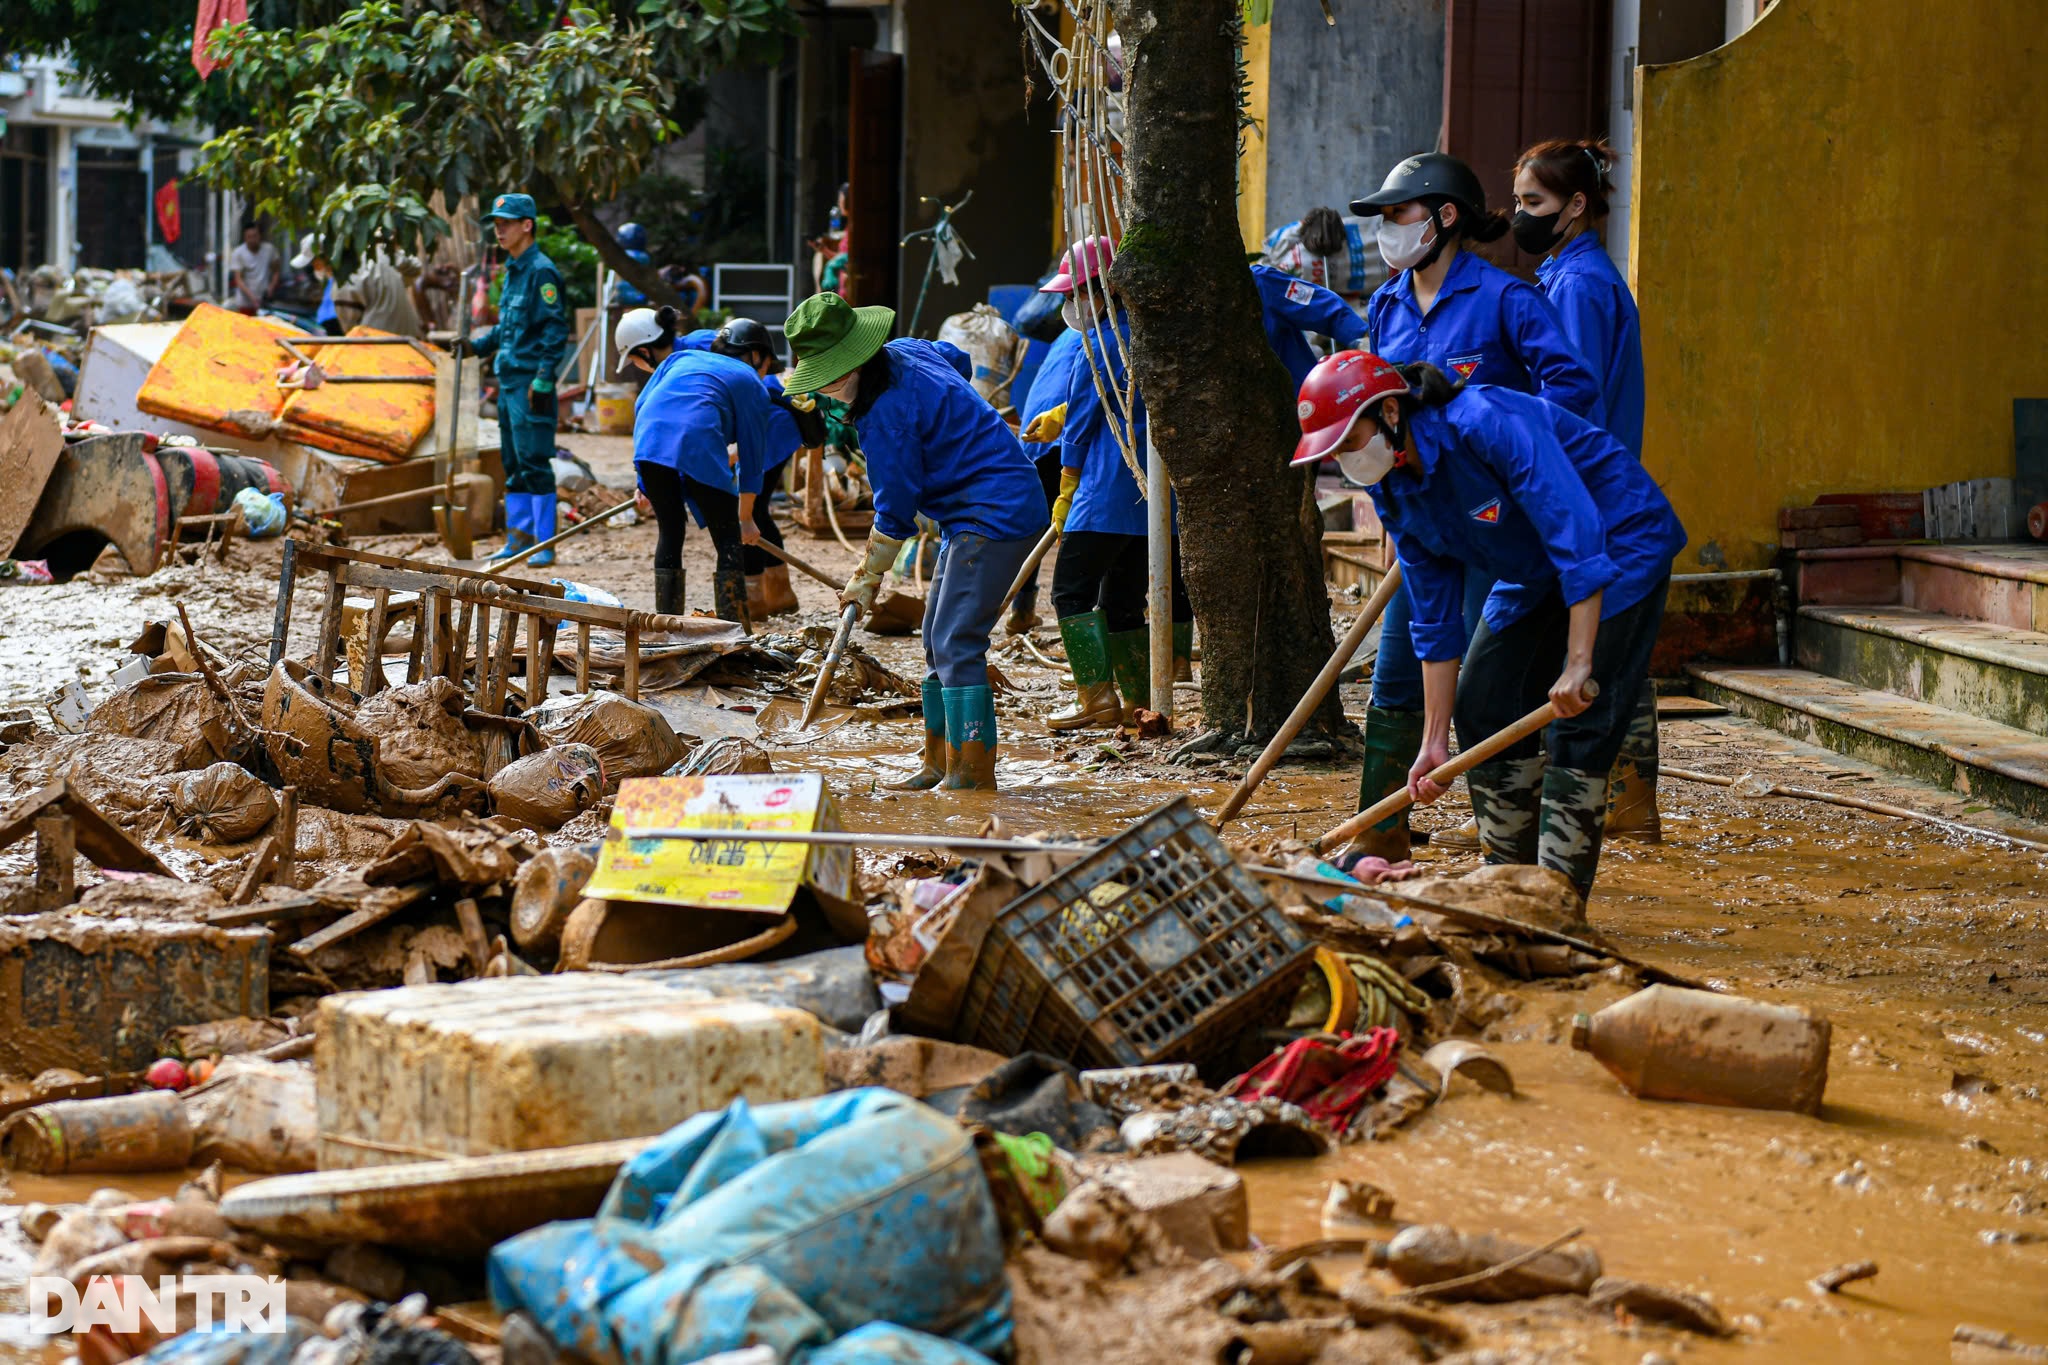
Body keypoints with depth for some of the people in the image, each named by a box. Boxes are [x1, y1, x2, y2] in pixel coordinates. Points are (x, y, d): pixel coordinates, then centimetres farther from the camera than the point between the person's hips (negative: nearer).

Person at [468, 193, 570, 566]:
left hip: (531, 382, -10)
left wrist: (543, 379, -20)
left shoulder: (541, 271, -11)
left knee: (535, 463, -8)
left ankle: (544, 544, -4)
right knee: (513, 465, 12)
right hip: (508, 380, 10)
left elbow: (555, 330, -16)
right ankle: (519, 538, 18)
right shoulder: (512, 270, 17)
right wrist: (476, 346, 13)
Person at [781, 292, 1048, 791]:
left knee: (955, 644, -14)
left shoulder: (885, 411, -22)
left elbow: (895, 512, -15)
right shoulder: (906, 350, 7)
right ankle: (941, 763, 18)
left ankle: (974, 773, -14)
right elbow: (956, 358, 31)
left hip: (993, 518, -11)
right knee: (938, 642, 13)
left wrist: (867, 577, -4)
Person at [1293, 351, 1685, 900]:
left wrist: (1579, 662, -39)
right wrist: (1434, 742, -3)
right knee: (1481, 704, 4)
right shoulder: (1395, 493, -6)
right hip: (1538, 573, 9)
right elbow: (1435, 622, -1)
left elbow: (1578, 533, -36)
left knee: (1577, 722, -17)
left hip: (1621, 544, -9)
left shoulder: (1487, 423, -32)